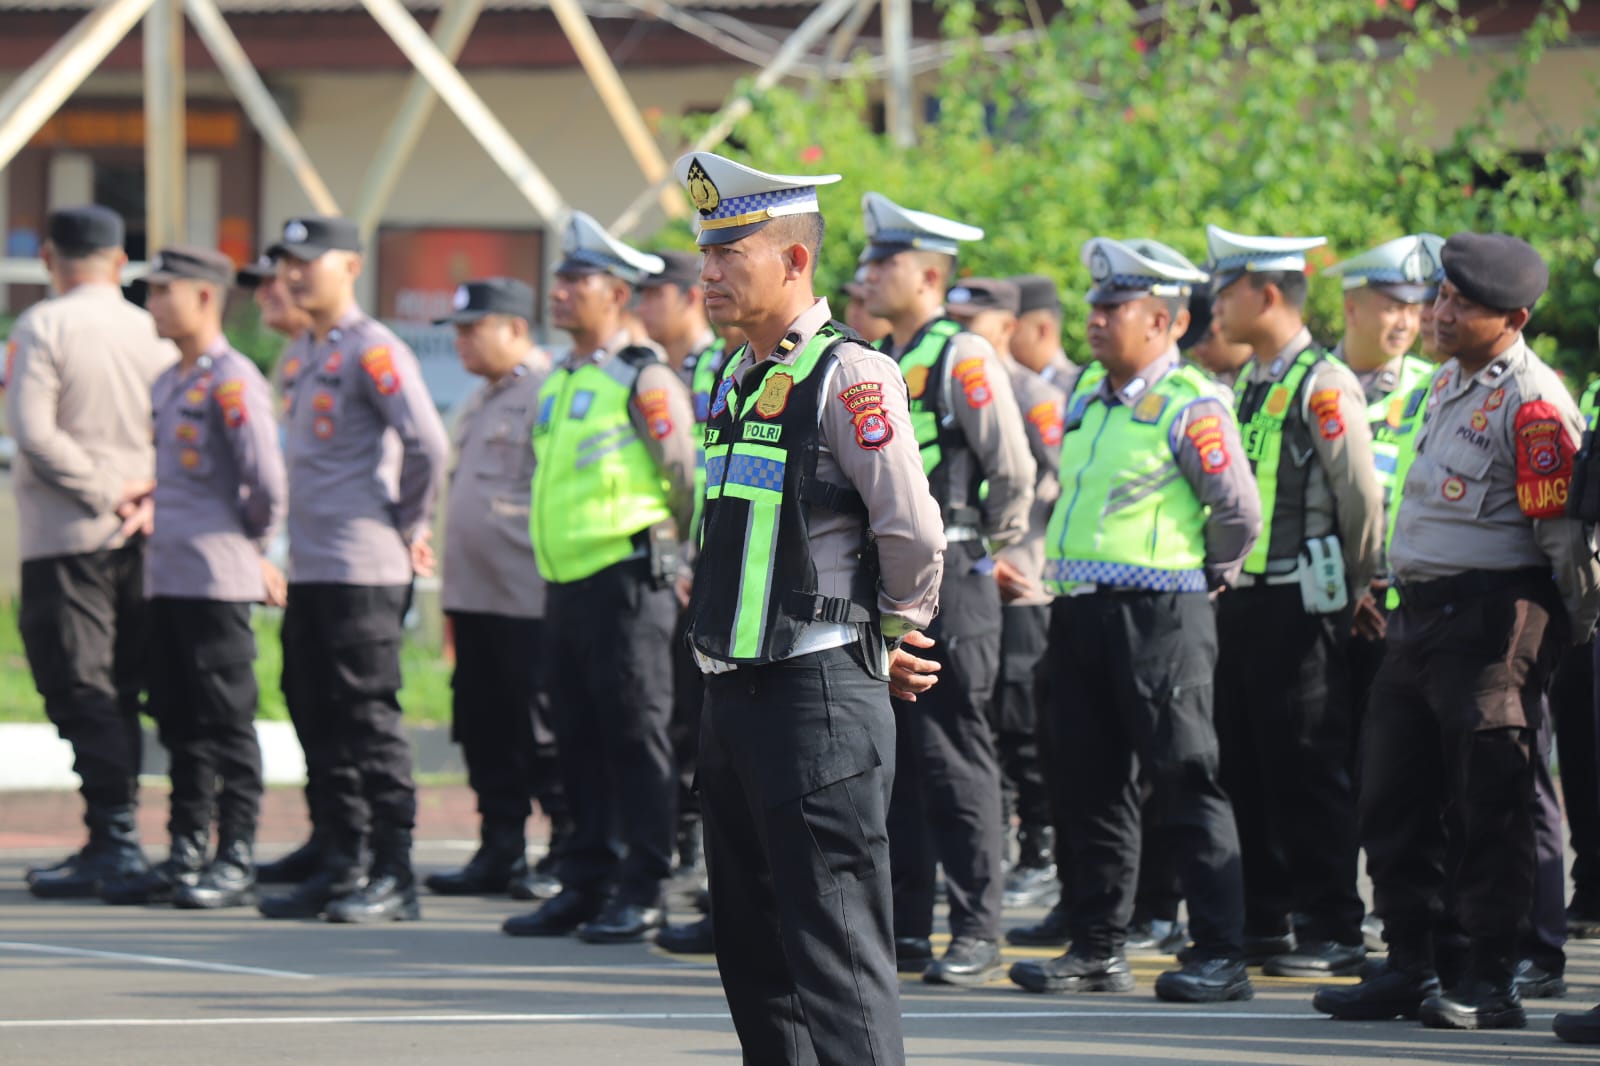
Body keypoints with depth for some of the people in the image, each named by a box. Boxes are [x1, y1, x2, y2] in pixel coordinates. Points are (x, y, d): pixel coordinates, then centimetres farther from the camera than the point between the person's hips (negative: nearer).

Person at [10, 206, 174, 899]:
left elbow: (32, 430, -16)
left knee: (81, 693, -6)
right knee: (119, 695, 11)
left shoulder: (42, 328, -8)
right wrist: (144, 493, 1)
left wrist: (102, 492, -11)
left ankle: (114, 840, -14)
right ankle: (114, 838, 13)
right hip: (137, 537, 5)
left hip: (65, 537, -5)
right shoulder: (149, 332, 6)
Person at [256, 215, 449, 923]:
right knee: (316, 718, 10)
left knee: (368, 719, -8)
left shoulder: (373, 351, -10)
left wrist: (408, 527, -8)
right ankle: (340, 865, 16)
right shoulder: (298, 356, 17)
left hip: (363, 571, -9)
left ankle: (395, 874, -4)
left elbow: (428, 445, -17)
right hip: (309, 568, 9)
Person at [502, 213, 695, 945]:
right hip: (567, 584, 8)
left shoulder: (644, 382, -9)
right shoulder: (559, 383, 16)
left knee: (634, 738, -5)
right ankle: (586, 886, 16)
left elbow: (687, 479, -7)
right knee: (579, 741, 10)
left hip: (626, 580, -8)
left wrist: (687, 557, 0)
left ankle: (642, 894, -2)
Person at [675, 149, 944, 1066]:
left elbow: (914, 534, -14)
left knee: (836, 956, -10)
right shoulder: (736, 380, 14)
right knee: (754, 954, 15)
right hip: (734, 689, 9)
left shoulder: (850, 376, -13)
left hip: (818, 692, -9)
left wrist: (893, 642, 1)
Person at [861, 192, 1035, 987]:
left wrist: (989, 546, 0)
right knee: (887, 759, 8)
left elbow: (1014, 469, -10)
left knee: (953, 757, -6)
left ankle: (978, 932, -2)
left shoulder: (963, 358, -9)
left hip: (946, 583, -8)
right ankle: (904, 928, 13)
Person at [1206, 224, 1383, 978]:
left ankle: (1332, 930, -1)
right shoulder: (1247, 386, 15)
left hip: (1301, 604, -9)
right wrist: (1223, 577, 15)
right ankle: (1263, 922, 17)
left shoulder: (1324, 387, -12)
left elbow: (1363, 498, -13)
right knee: (1245, 767, 10)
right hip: (1241, 599, 9)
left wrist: (1354, 592, -7)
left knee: (1311, 769, -5)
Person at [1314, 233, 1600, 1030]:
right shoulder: (1449, 382, 15)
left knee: (1486, 805, -5)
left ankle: (1492, 984, 0)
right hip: (1418, 615, 9)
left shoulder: (1533, 404, -13)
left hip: (1491, 621, -9)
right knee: (1394, 797, 11)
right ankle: (1409, 970, 19)